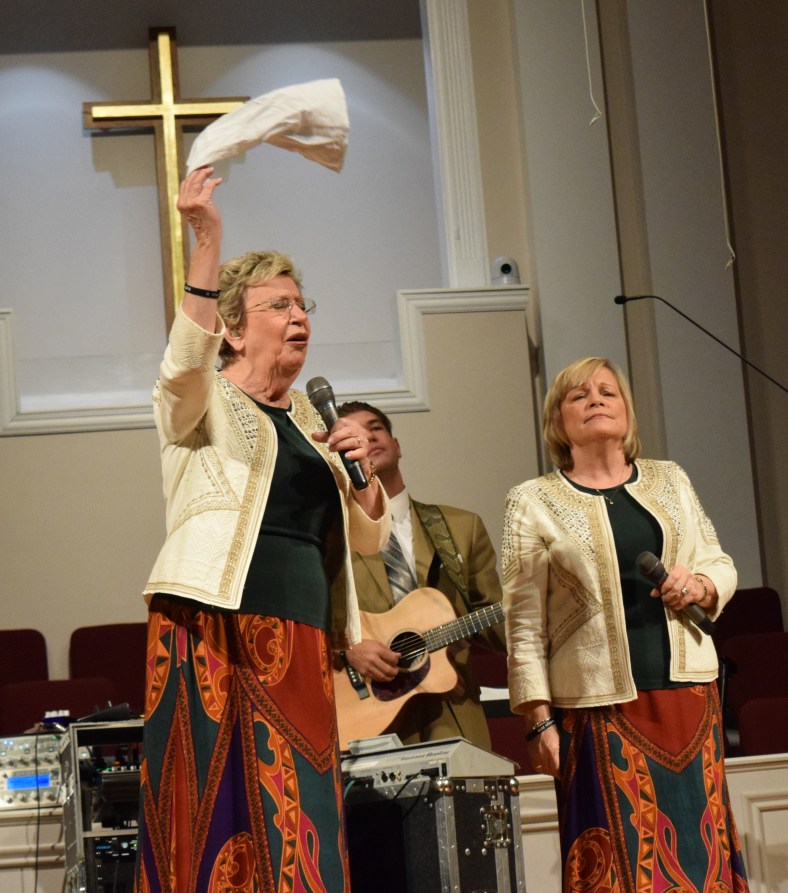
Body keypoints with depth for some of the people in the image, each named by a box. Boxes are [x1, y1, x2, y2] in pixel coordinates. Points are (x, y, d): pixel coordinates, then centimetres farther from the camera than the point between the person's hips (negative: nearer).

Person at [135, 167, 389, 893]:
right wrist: (208, 240, -26)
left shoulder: (311, 420, 22)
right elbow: (187, 359, -19)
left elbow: (369, 538, 20)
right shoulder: (202, 404, 6)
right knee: (221, 817, -8)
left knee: (299, 824, 0)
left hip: (301, 644, 5)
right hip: (214, 633, -5)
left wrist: (360, 471, 0)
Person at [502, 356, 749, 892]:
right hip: (601, 708, -3)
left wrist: (702, 586, -6)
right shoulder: (533, 502, 1)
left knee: (701, 850, 4)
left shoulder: (670, 480, 13)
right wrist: (540, 721, -8)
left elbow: (722, 565, 17)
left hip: (689, 696, 4)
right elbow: (525, 625, -3)